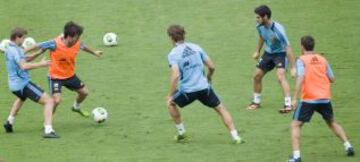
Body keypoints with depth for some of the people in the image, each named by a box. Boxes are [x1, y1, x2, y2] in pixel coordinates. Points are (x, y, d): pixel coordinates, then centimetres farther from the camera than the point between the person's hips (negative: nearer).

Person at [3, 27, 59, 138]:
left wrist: (38, 53, 9)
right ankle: (48, 130, -26)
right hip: (23, 83, -10)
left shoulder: (9, 49, 12)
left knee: (21, 98, 45)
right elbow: (24, 66, -32)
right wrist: (41, 64, -24)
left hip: (14, 84, 10)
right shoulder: (15, 50, -18)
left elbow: (24, 59, 23)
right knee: (49, 101, -14)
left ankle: (9, 122, 46)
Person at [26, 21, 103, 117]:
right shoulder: (55, 44, -31)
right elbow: (38, 47, -19)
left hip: (70, 75, 6)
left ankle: (76, 107, 48)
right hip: (56, 77, -6)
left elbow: (83, 47, 11)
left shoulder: (77, 43, -14)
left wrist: (94, 53, 29)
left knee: (84, 92, 15)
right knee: (56, 100, -22)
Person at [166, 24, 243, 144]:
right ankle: (235, 137, 5)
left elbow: (175, 76, -18)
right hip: (204, 87, 3)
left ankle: (181, 134, 28)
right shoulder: (196, 47, 7)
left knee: (171, 103, 25)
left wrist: (171, 95, -11)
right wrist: (208, 78, 30)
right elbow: (211, 67, 9)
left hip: (187, 90, -3)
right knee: (221, 109, 15)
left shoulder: (173, 54, -6)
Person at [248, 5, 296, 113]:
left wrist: (293, 68, -32)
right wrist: (257, 52, 22)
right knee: (257, 76, 9)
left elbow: (288, 47, -31)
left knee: (280, 77, -26)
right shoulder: (260, 27, -12)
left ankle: (288, 105, -26)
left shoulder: (278, 29, -33)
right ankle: (256, 102, 30)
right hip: (268, 53, 7)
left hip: (280, 53, -7)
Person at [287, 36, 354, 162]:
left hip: (309, 99, -5)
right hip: (325, 98, 5)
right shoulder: (322, 60, 10)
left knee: (295, 125, 2)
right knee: (332, 123, 27)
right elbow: (332, 79, 11)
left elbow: (300, 78, -17)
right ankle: (348, 146, 20)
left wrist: (295, 98, -19)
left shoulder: (301, 60, -3)